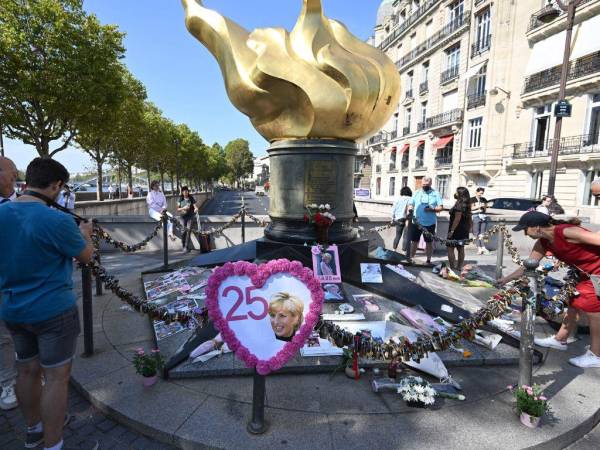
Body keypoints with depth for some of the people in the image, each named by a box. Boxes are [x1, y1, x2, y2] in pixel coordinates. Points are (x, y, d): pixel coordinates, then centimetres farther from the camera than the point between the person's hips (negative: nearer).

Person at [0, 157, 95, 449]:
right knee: (56, 378, 5)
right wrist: (85, 234, 12)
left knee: (27, 371, 21)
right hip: (53, 311, -7)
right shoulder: (57, 221, -22)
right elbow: (86, 256, -6)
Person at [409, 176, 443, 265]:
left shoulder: (435, 193, 4)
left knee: (429, 242, 9)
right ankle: (410, 258, 11)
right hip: (416, 222, 1)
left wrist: (432, 209, -18)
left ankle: (428, 260, 20)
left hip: (430, 223, 0)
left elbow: (441, 207, 1)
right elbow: (411, 205, 9)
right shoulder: (417, 193, 8)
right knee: (414, 241, 3)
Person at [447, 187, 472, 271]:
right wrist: (469, 228, 23)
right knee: (460, 248, 14)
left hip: (457, 229, -10)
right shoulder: (466, 204, 11)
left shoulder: (459, 203, -17)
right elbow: (469, 218, 16)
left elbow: (457, 218, -22)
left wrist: (451, 230, -22)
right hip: (464, 229, 10)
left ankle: (452, 267, -6)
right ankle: (459, 267, 20)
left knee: (450, 248, -5)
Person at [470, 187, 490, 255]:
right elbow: (471, 208, -1)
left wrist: (484, 207, -1)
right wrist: (479, 206, -11)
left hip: (483, 216, 4)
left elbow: (485, 209, 20)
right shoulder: (472, 199, 5)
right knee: (476, 233, -7)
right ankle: (479, 248, -5)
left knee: (483, 233, -1)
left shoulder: (484, 199, 17)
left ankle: (483, 247, -1)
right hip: (475, 216, -4)